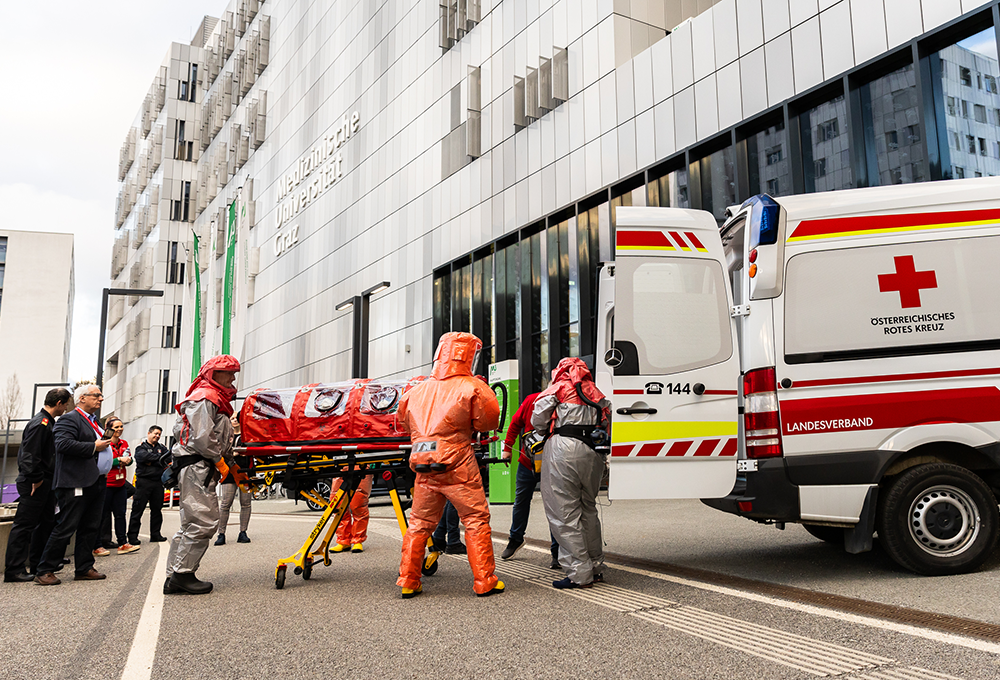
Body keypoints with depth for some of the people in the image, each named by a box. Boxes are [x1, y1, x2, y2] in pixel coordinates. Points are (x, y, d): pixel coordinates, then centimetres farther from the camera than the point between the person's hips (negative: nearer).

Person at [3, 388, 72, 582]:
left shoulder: (48, 423, 14)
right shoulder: (40, 423, -18)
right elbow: (30, 455, -24)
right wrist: (37, 479, -19)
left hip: (45, 483, 10)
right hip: (34, 484, -10)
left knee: (46, 522, 15)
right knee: (24, 525, -5)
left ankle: (38, 565, 24)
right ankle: (13, 570, -1)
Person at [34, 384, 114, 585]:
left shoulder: (94, 421, 21)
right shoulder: (69, 419, -8)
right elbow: (64, 444, -23)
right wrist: (94, 447, -18)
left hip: (96, 483, 9)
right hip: (76, 484, -9)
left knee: (91, 528, 11)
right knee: (66, 528, -6)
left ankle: (84, 568, 18)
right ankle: (45, 571, 3)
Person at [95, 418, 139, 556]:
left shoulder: (124, 443, 13)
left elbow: (130, 460, 13)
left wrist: (126, 460, -9)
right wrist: (119, 460, -15)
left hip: (120, 484, 6)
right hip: (107, 484, -6)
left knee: (120, 514, 7)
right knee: (103, 515, -2)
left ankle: (123, 544, 10)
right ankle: (97, 546, 5)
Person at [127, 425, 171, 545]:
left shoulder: (161, 448, 17)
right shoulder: (141, 447, 5)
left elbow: (168, 459, 0)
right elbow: (144, 456, -17)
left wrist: (151, 462, -10)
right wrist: (159, 458, -12)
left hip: (158, 482, 5)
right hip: (144, 482, -5)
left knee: (157, 509, 8)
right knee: (138, 509, -3)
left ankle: (155, 534, 15)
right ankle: (132, 536, 2)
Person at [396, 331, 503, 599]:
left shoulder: (417, 391, 9)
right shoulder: (471, 388, -6)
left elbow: (404, 421, 20)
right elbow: (489, 420, -1)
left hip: (424, 468, 5)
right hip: (458, 466, -4)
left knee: (419, 522, 15)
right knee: (476, 520, 6)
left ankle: (408, 581, 17)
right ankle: (484, 581, 8)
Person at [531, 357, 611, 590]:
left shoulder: (560, 387, 10)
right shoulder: (595, 392, 24)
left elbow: (538, 418, 4)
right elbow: (608, 420, 15)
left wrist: (546, 431, 23)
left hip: (564, 448, -6)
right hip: (594, 451, 6)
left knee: (564, 513, -2)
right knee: (588, 509, 20)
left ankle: (580, 573, -3)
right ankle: (596, 567, 26)